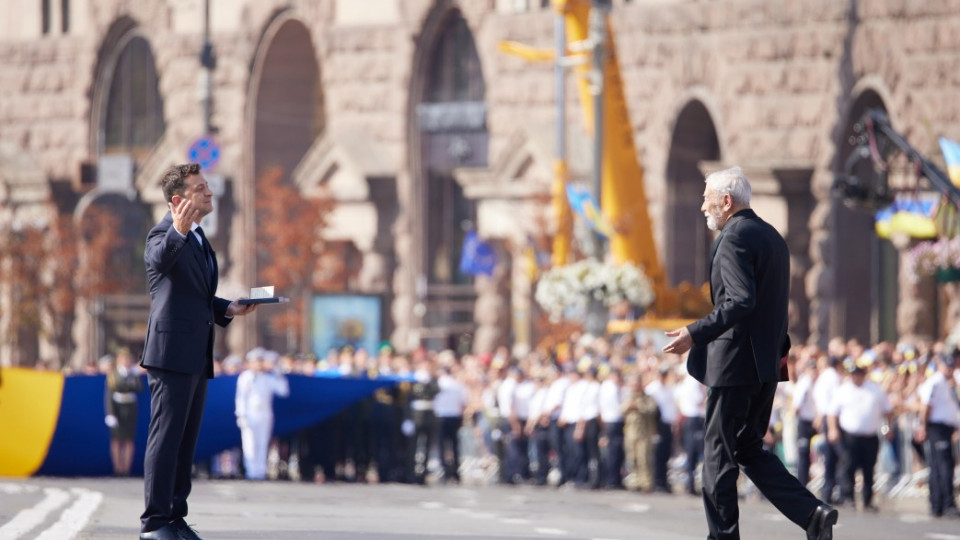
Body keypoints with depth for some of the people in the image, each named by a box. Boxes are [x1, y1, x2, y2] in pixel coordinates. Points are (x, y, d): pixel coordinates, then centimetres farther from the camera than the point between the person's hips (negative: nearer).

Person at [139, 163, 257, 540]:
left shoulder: (198, 239, 21)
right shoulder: (164, 234, -9)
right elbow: (158, 258, -34)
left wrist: (227, 309, 15)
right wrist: (178, 231, -53)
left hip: (196, 356, 9)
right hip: (172, 353, -9)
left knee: (185, 441, 11)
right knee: (166, 436, -9)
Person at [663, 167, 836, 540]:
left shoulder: (734, 238, -14)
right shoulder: (772, 237, 16)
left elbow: (741, 302, -26)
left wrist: (695, 334, -27)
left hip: (734, 362, -10)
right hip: (765, 367, 10)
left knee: (719, 453, 0)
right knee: (749, 450, 14)